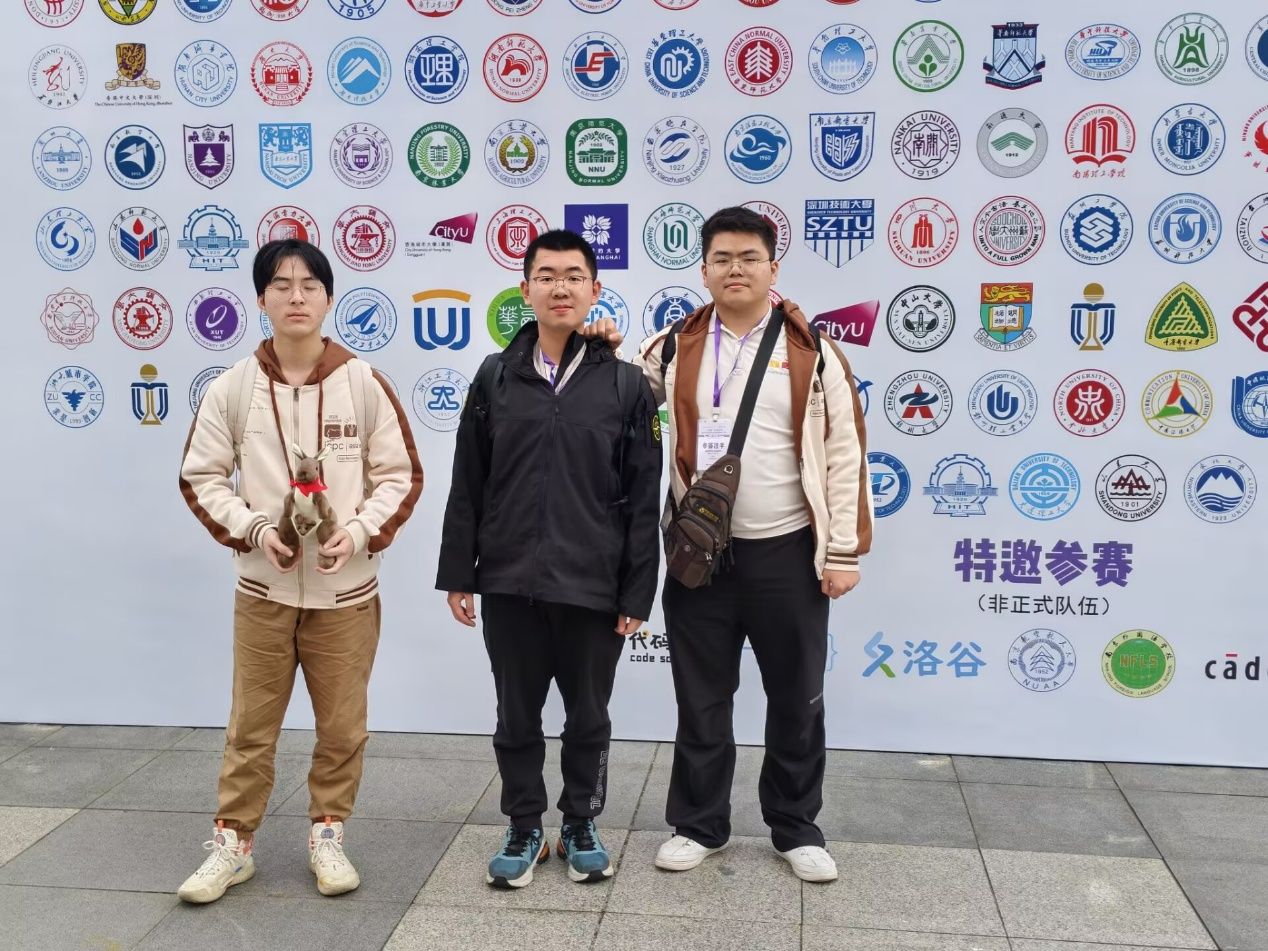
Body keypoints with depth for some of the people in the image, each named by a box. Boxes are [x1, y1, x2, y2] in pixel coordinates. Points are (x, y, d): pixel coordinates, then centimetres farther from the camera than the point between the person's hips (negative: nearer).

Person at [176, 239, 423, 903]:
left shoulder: (363, 384, -6)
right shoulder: (233, 388, -3)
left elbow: (401, 474, 0)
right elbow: (201, 477, 3)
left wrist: (361, 531, -16)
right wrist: (254, 531, -12)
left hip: (346, 589, 0)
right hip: (263, 588, 0)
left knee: (342, 728, 10)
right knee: (250, 727, 10)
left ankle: (327, 836, 29)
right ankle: (232, 845, 26)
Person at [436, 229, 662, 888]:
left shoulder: (626, 384, -2)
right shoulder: (495, 378, 3)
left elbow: (643, 499, -2)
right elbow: (467, 486, 5)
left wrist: (637, 590, -5)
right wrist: (458, 573, 2)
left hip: (593, 585, -1)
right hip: (509, 583, 1)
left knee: (588, 717, 13)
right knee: (517, 718, 13)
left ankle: (581, 826, 33)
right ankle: (523, 829, 31)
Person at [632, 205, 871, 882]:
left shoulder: (811, 352, -1)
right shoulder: (674, 347, 4)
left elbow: (844, 454, -3)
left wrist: (842, 551, -6)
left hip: (787, 553, -1)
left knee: (796, 700, 11)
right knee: (701, 700, 12)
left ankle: (796, 828, 29)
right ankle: (698, 824, 29)